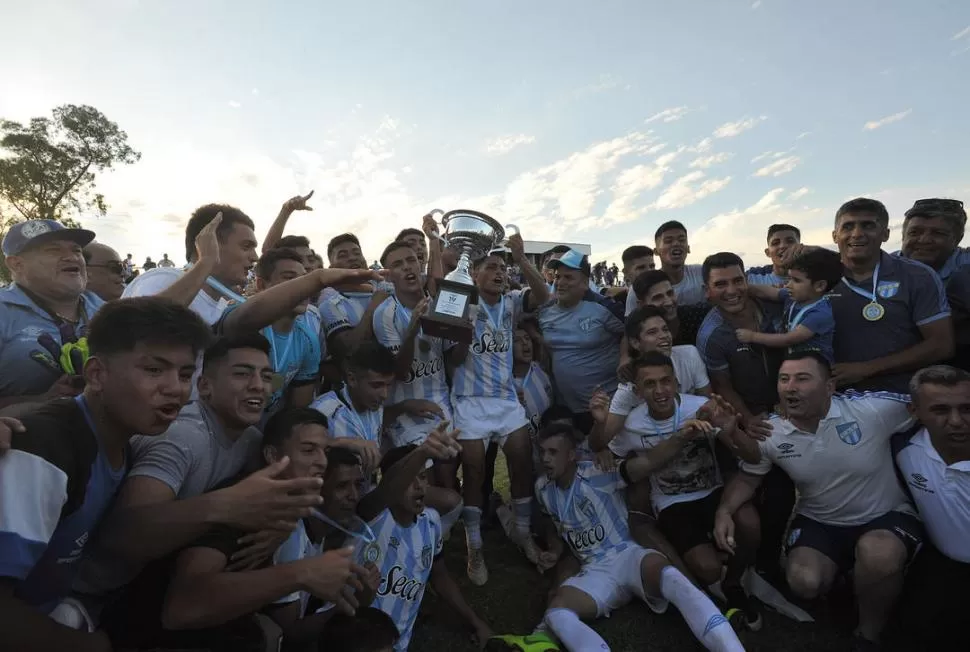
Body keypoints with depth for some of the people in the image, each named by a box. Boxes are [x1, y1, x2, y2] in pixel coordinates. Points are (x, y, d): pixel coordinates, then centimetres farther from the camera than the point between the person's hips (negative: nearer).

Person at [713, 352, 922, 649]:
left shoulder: (872, 408, -23)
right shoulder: (769, 433, -13)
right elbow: (747, 478, 0)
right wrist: (725, 510, -18)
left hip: (886, 517, -2)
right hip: (819, 522, 3)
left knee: (877, 554, -35)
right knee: (804, 583, -21)